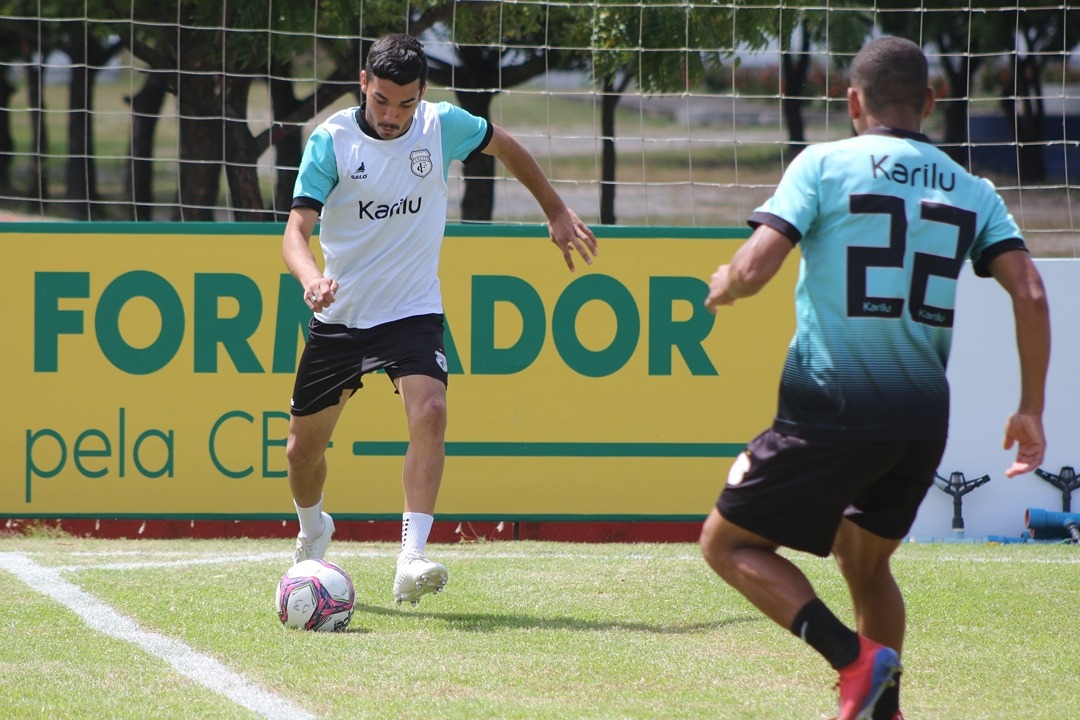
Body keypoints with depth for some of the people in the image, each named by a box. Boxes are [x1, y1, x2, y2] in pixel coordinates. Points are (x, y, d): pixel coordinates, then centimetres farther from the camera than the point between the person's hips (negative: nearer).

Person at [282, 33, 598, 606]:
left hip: (412, 311, 0)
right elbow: (297, 228, -22)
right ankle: (313, 533, 43)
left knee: (429, 411, -28)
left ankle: (411, 561, -34)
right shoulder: (331, 140, -14)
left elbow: (504, 146, 15)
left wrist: (556, 211, 20)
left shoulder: (442, 126, -7)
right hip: (340, 316, 0)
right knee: (303, 446, 9)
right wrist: (311, 277, -44)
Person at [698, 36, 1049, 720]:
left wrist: (721, 287, 10)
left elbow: (754, 268, -13)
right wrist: (1031, 408, 7)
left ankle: (854, 657, -10)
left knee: (729, 542, 8)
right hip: (923, 420, 5)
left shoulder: (825, 164, -3)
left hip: (832, 408, -5)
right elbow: (1031, 294, -1)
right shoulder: (972, 189, 9)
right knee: (865, 560, 26)